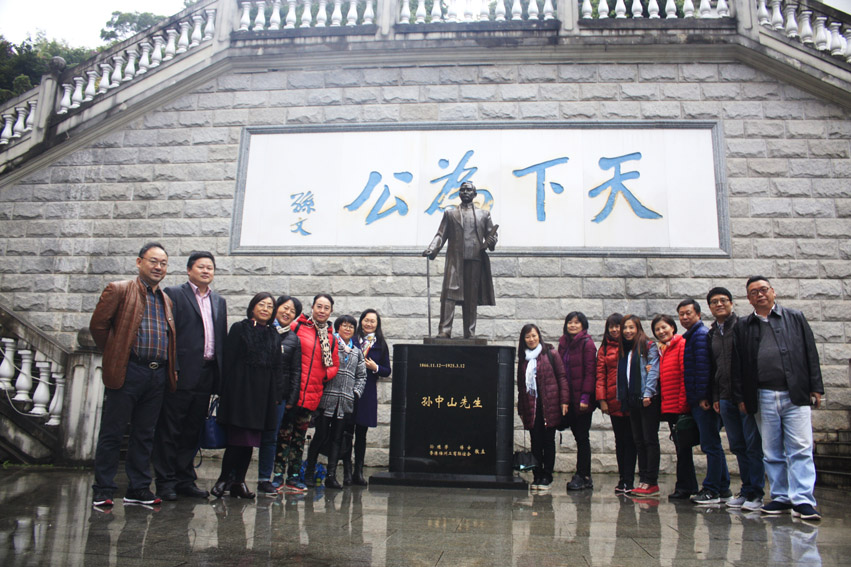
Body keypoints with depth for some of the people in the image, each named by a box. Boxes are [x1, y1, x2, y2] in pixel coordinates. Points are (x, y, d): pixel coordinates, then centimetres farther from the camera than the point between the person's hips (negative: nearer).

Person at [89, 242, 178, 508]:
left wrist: (171, 369, 10)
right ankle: (103, 490, 12)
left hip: (158, 375, 6)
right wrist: (114, 355, 1)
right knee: (112, 433, 2)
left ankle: (138, 489, 19)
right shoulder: (119, 290, 0)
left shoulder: (166, 300, 18)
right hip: (127, 373, -5)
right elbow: (98, 324, -4)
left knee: (145, 434, 11)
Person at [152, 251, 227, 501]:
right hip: (181, 375, -5)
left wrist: (220, 375, 9)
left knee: (192, 431, 12)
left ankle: (185, 480, 21)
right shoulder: (174, 294, 1)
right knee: (169, 431, 2)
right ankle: (165, 482, 11)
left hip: (206, 376, 6)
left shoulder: (219, 301, 18)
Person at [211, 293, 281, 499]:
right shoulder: (239, 329, 3)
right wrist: (226, 392, -9)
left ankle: (238, 481, 12)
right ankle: (224, 478, 6)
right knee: (238, 438, -7)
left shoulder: (274, 336, 15)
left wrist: (274, 395, 7)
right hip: (241, 389, -4)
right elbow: (229, 360, -3)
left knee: (250, 440, 5)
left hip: (263, 394, 4)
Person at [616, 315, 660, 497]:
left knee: (650, 440, -4)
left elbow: (653, 371, -12)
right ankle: (643, 480, 13)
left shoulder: (648, 347, -3)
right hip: (631, 401, 7)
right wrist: (621, 397, 9)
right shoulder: (623, 350, 17)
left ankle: (651, 482, -1)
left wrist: (648, 394, -19)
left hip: (647, 400, -7)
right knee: (638, 441, 9)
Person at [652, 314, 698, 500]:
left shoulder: (682, 345, -8)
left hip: (681, 407, -8)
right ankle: (690, 487, 20)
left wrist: (683, 404, -17)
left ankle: (684, 488, 6)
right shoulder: (661, 350, 16)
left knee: (683, 447, -2)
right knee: (680, 447, 12)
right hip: (669, 407, 8)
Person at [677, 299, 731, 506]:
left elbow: (703, 367, -19)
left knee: (710, 445, -4)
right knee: (712, 444, 14)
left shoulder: (700, 335, -11)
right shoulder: (690, 336, 19)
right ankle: (723, 489, 21)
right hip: (697, 401, 10)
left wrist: (702, 396, -21)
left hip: (704, 401, -10)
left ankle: (712, 490, 2)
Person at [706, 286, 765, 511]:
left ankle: (756, 493, 4)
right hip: (726, 398, 6)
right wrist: (715, 397, 14)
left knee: (753, 445, -3)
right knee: (737, 446, 9)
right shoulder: (711, 334, 15)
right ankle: (746, 490, 17)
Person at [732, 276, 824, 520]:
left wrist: (815, 388, 0)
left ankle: (803, 500, -2)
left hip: (795, 395, -2)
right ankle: (781, 498, 15)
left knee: (800, 449, -5)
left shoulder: (795, 318, 10)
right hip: (763, 397, 2)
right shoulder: (742, 327, 12)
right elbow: (737, 364, 10)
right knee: (772, 452, 7)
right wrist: (740, 397, 4)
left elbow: (811, 353, 7)